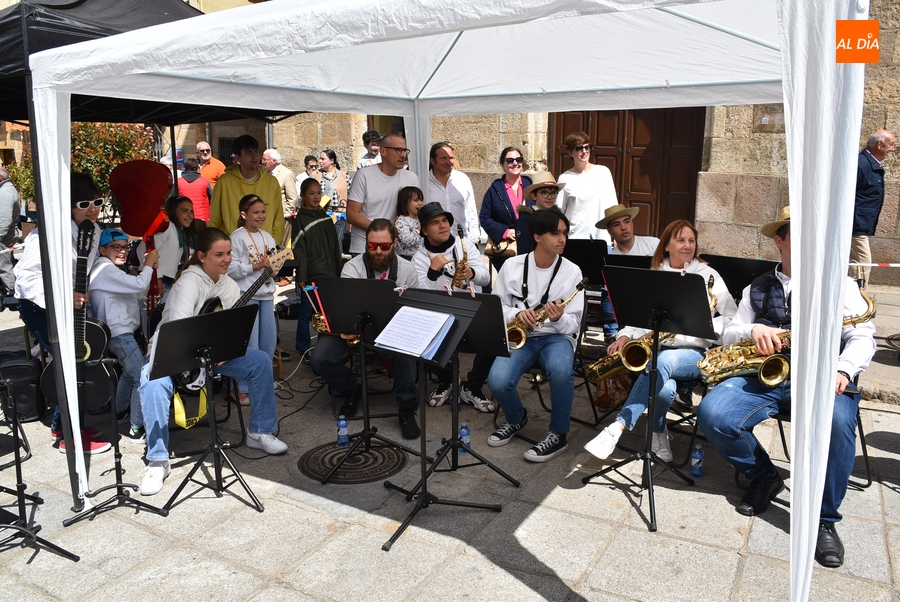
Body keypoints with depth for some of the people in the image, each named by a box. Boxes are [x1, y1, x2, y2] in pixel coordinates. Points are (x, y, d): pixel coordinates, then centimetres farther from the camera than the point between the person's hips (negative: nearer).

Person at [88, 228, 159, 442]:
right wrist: (148, 265, -9)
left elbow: (137, 299, 14)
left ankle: (121, 411, 44)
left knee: (130, 371, 27)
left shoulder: (112, 270, 17)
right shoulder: (105, 269, -15)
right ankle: (137, 429, -7)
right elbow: (139, 284, -27)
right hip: (118, 334, -11)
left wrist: (149, 270, 3)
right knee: (142, 378, -12)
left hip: (124, 332, 11)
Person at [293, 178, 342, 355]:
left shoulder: (326, 218, 13)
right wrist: (301, 277, -14)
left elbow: (335, 248, 16)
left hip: (329, 274, 5)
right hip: (311, 275, -5)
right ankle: (304, 347, 15)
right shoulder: (300, 220, -5)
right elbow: (299, 251, -10)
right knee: (306, 312, 3)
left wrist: (339, 271, 14)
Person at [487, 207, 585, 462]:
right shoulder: (511, 266, 0)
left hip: (557, 336, -1)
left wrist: (558, 318, -25)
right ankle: (516, 419, 10)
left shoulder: (572, 271, -2)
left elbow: (573, 325, -2)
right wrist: (516, 314, -15)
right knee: (497, 381, -27)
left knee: (561, 371, -36)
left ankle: (558, 434, -10)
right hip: (519, 335, 1)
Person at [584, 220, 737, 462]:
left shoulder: (707, 275, 7)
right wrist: (625, 336, -8)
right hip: (658, 348, 2)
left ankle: (616, 428, -39)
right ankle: (659, 434, -7)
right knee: (664, 388, -35)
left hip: (695, 353, -2)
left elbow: (732, 319, 1)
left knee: (664, 361, -38)